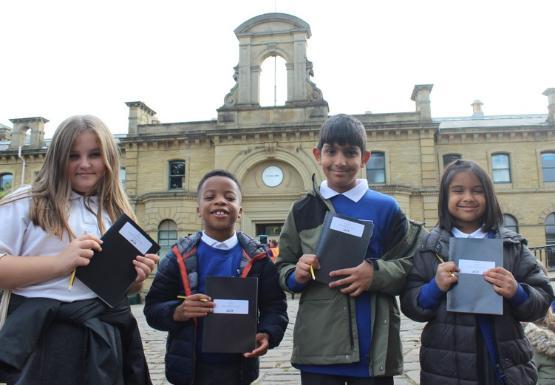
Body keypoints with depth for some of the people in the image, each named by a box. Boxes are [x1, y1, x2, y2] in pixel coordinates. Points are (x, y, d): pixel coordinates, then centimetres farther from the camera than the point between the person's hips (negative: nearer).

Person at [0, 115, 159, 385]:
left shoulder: (117, 213, 11)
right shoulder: (26, 203, -2)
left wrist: (135, 277, -3)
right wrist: (59, 263, -19)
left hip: (107, 339, 4)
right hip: (44, 336, -4)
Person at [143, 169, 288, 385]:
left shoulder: (257, 257, -3)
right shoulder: (180, 257, -4)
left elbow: (274, 306, -1)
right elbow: (153, 307, -3)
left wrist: (267, 335, -19)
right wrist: (177, 312, -22)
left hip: (238, 368, 1)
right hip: (190, 367, 0)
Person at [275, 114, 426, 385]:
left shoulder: (385, 208, 0)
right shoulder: (302, 211, 4)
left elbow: (411, 267, 0)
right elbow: (282, 269, 8)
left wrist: (376, 273, -18)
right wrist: (297, 275, -14)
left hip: (373, 347, -1)